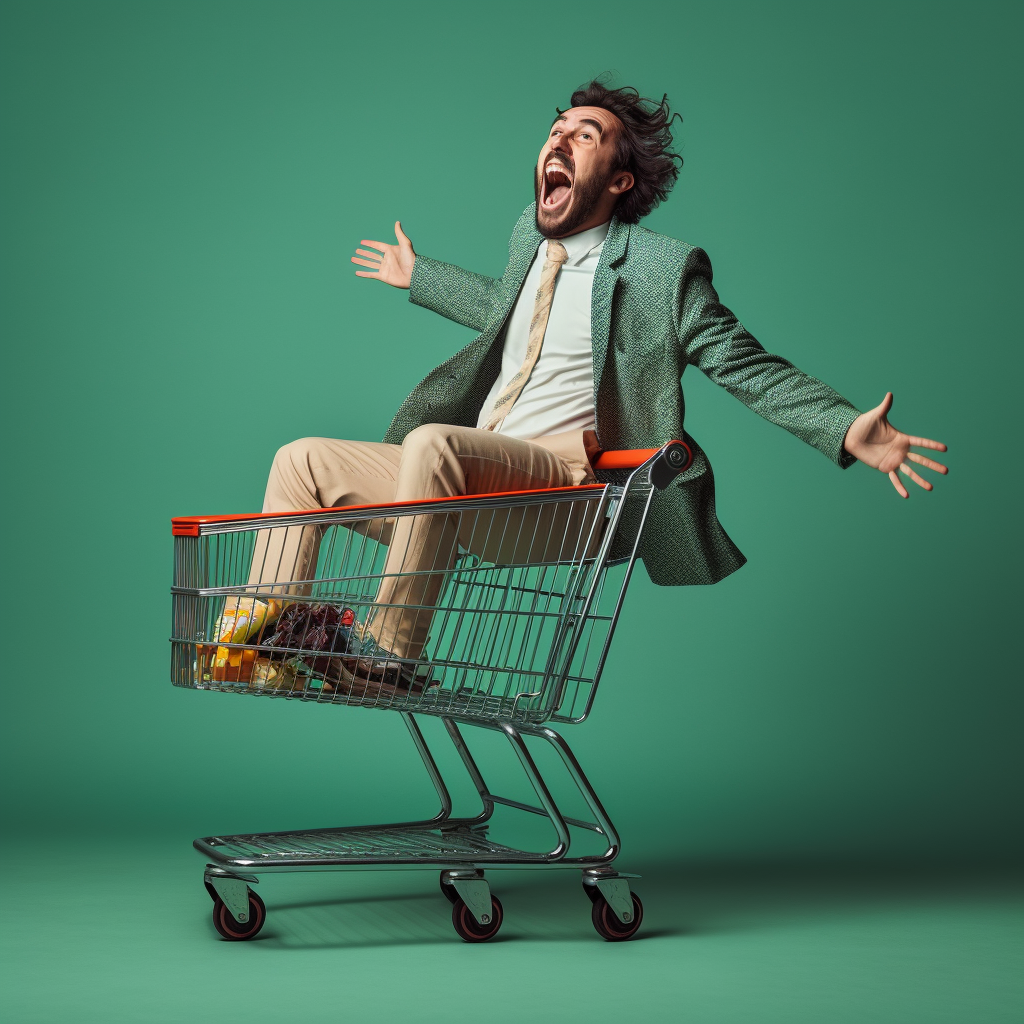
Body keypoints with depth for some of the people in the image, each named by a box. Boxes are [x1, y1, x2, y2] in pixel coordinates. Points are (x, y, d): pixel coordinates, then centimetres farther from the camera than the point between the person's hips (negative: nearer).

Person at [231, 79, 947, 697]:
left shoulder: (661, 268, -4)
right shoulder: (532, 236, 17)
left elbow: (749, 365, -3)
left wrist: (849, 431, -15)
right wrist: (418, 277, 51)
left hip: (560, 480, -8)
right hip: (462, 478, 8)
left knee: (432, 443, -36)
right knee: (301, 461, -1)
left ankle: (385, 654, -31)